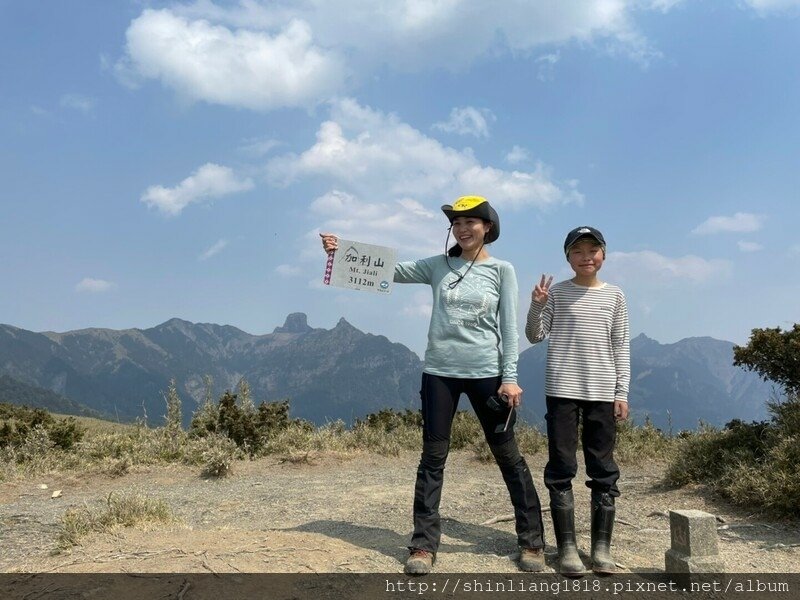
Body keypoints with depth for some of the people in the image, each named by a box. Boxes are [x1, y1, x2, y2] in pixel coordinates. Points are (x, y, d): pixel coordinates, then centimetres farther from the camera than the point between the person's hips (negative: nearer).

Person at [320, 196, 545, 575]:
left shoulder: (501, 270, 3)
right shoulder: (438, 266, 7)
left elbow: (509, 327, -1)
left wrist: (510, 377, -8)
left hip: (486, 373, -2)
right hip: (439, 372, 2)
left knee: (507, 456, 6)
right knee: (433, 458, 4)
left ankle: (532, 541, 18)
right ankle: (424, 545, 12)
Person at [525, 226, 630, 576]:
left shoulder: (614, 296, 9)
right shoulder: (556, 292, 4)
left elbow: (621, 347, 9)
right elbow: (535, 336, 1)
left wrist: (622, 392, 4)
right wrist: (536, 306, -16)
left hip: (602, 392, 2)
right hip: (562, 390, -2)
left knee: (604, 470, 4)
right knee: (561, 470, 0)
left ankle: (601, 548, 14)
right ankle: (567, 547, 9)